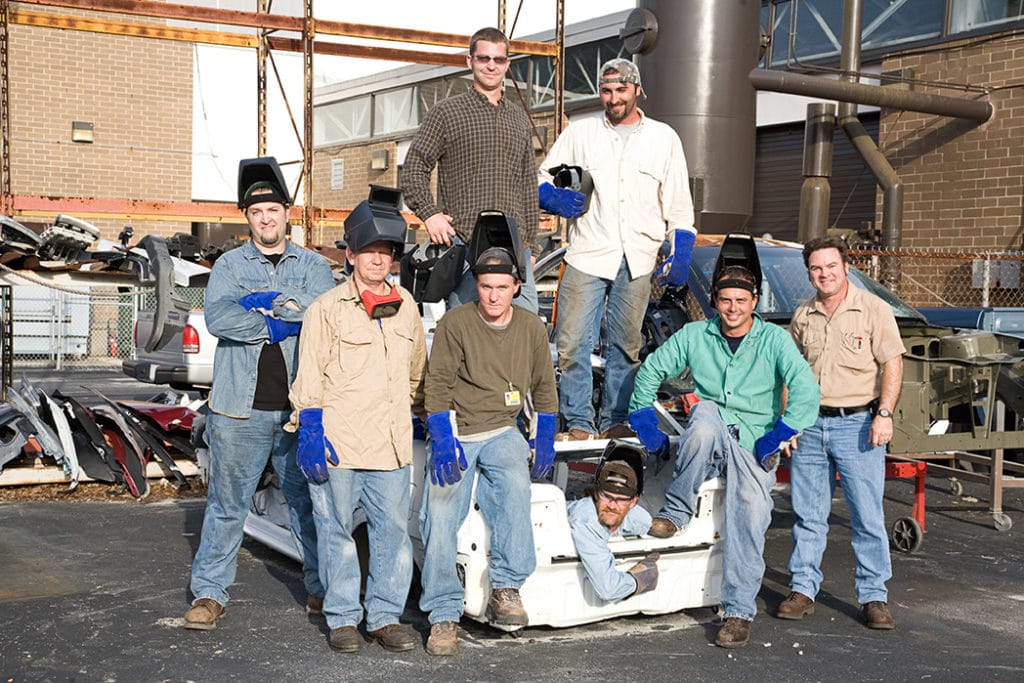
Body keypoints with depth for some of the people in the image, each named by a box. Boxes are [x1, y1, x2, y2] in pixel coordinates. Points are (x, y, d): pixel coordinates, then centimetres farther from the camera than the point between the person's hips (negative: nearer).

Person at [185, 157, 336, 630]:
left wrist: (267, 301, -12)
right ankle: (209, 593, 12)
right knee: (227, 504, 3)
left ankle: (320, 588, 22)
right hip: (241, 408, -1)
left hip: (300, 407, 1)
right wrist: (282, 321, -12)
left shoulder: (313, 265, 11)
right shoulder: (229, 265, 9)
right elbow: (218, 318, -9)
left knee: (309, 501, 9)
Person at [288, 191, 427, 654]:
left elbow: (417, 369, 24)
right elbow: (310, 378, -3)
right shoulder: (328, 309, -1)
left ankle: (385, 617, 15)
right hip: (338, 441, -4)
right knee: (337, 529, 4)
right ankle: (342, 618, 16)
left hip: (392, 442, 4)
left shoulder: (406, 305, 13)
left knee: (394, 528, 3)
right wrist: (310, 432, -8)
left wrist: (425, 415, 25)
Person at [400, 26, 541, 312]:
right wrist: (430, 214, -12)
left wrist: (531, 244, 16)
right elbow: (412, 172, 2)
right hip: (463, 245, -4)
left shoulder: (519, 118, 18)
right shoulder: (446, 112, 3)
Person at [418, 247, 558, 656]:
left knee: (515, 483, -30)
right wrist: (443, 441, -17)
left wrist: (544, 440, 9)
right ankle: (444, 614, -5)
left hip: (502, 431, 1)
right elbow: (438, 384, -7)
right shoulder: (455, 323, -4)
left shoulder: (531, 327, 7)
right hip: (456, 432, -1)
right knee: (440, 516, -17)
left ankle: (506, 589, -24)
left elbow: (543, 387, 17)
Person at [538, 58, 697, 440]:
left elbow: (679, 206, 13)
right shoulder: (580, 133, 12)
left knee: (627, 345, 5)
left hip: (637, 261, 1)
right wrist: (556, 199, -8)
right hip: (587, 254, 0)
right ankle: (579, 422, 1)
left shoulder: (664, 138, 12)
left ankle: (615, 420, 15)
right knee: (572, 343, -8)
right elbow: (541, 178, 15)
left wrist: (681, 256, 3)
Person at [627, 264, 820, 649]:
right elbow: (651, 370, 10)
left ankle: (739, 613, -6)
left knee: (749, 520, -16)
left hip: (754, 447, -1)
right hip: (709, 443, 1)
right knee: (705, 414, -33)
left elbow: (805, 389, -13)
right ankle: (676, 511, -22)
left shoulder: (773, 339, -2)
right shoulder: (695, 336, 4)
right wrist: (646, 425, 5)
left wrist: (777, 437, -15)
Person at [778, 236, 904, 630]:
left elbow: (892, 364, -4)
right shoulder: (803, 317, 11)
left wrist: (884, 413, -14)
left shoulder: (873, 310, -1)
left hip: (858, 424, -4)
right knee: (807, 514, 8)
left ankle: (874, 597, 6)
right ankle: (802, 590, 16)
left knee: (868, 515, -2)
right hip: (810, 424, 4)